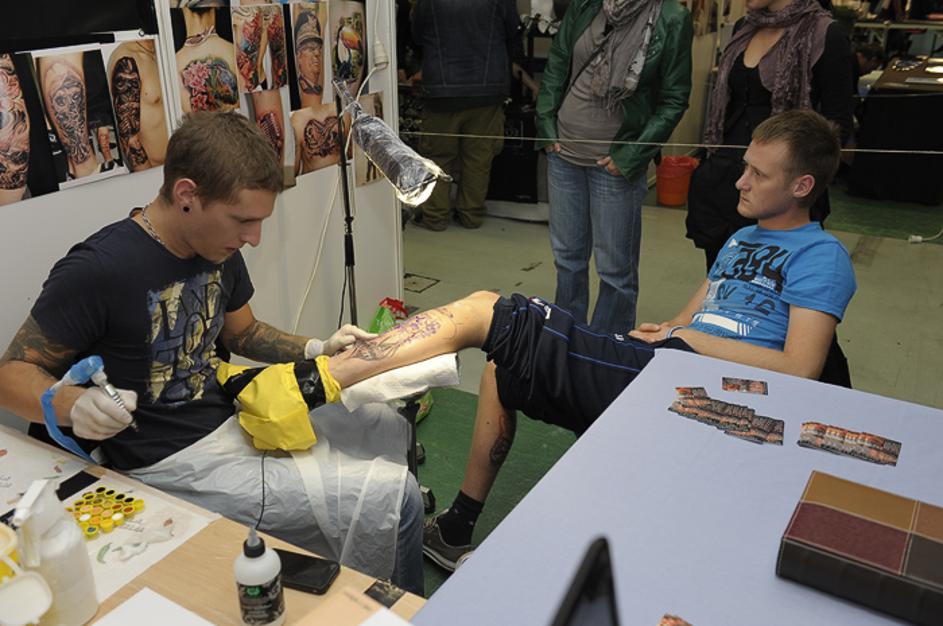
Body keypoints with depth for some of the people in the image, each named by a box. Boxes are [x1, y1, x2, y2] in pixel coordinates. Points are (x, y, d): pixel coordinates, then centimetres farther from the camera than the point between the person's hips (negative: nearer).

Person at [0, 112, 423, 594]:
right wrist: (72, 405, -32)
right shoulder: (97, 270, -20)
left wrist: (316, 350, 2)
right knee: (393, 499, -16)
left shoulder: (218, 249, 4)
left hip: (233, 425, 9)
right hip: (172, 466, -8)